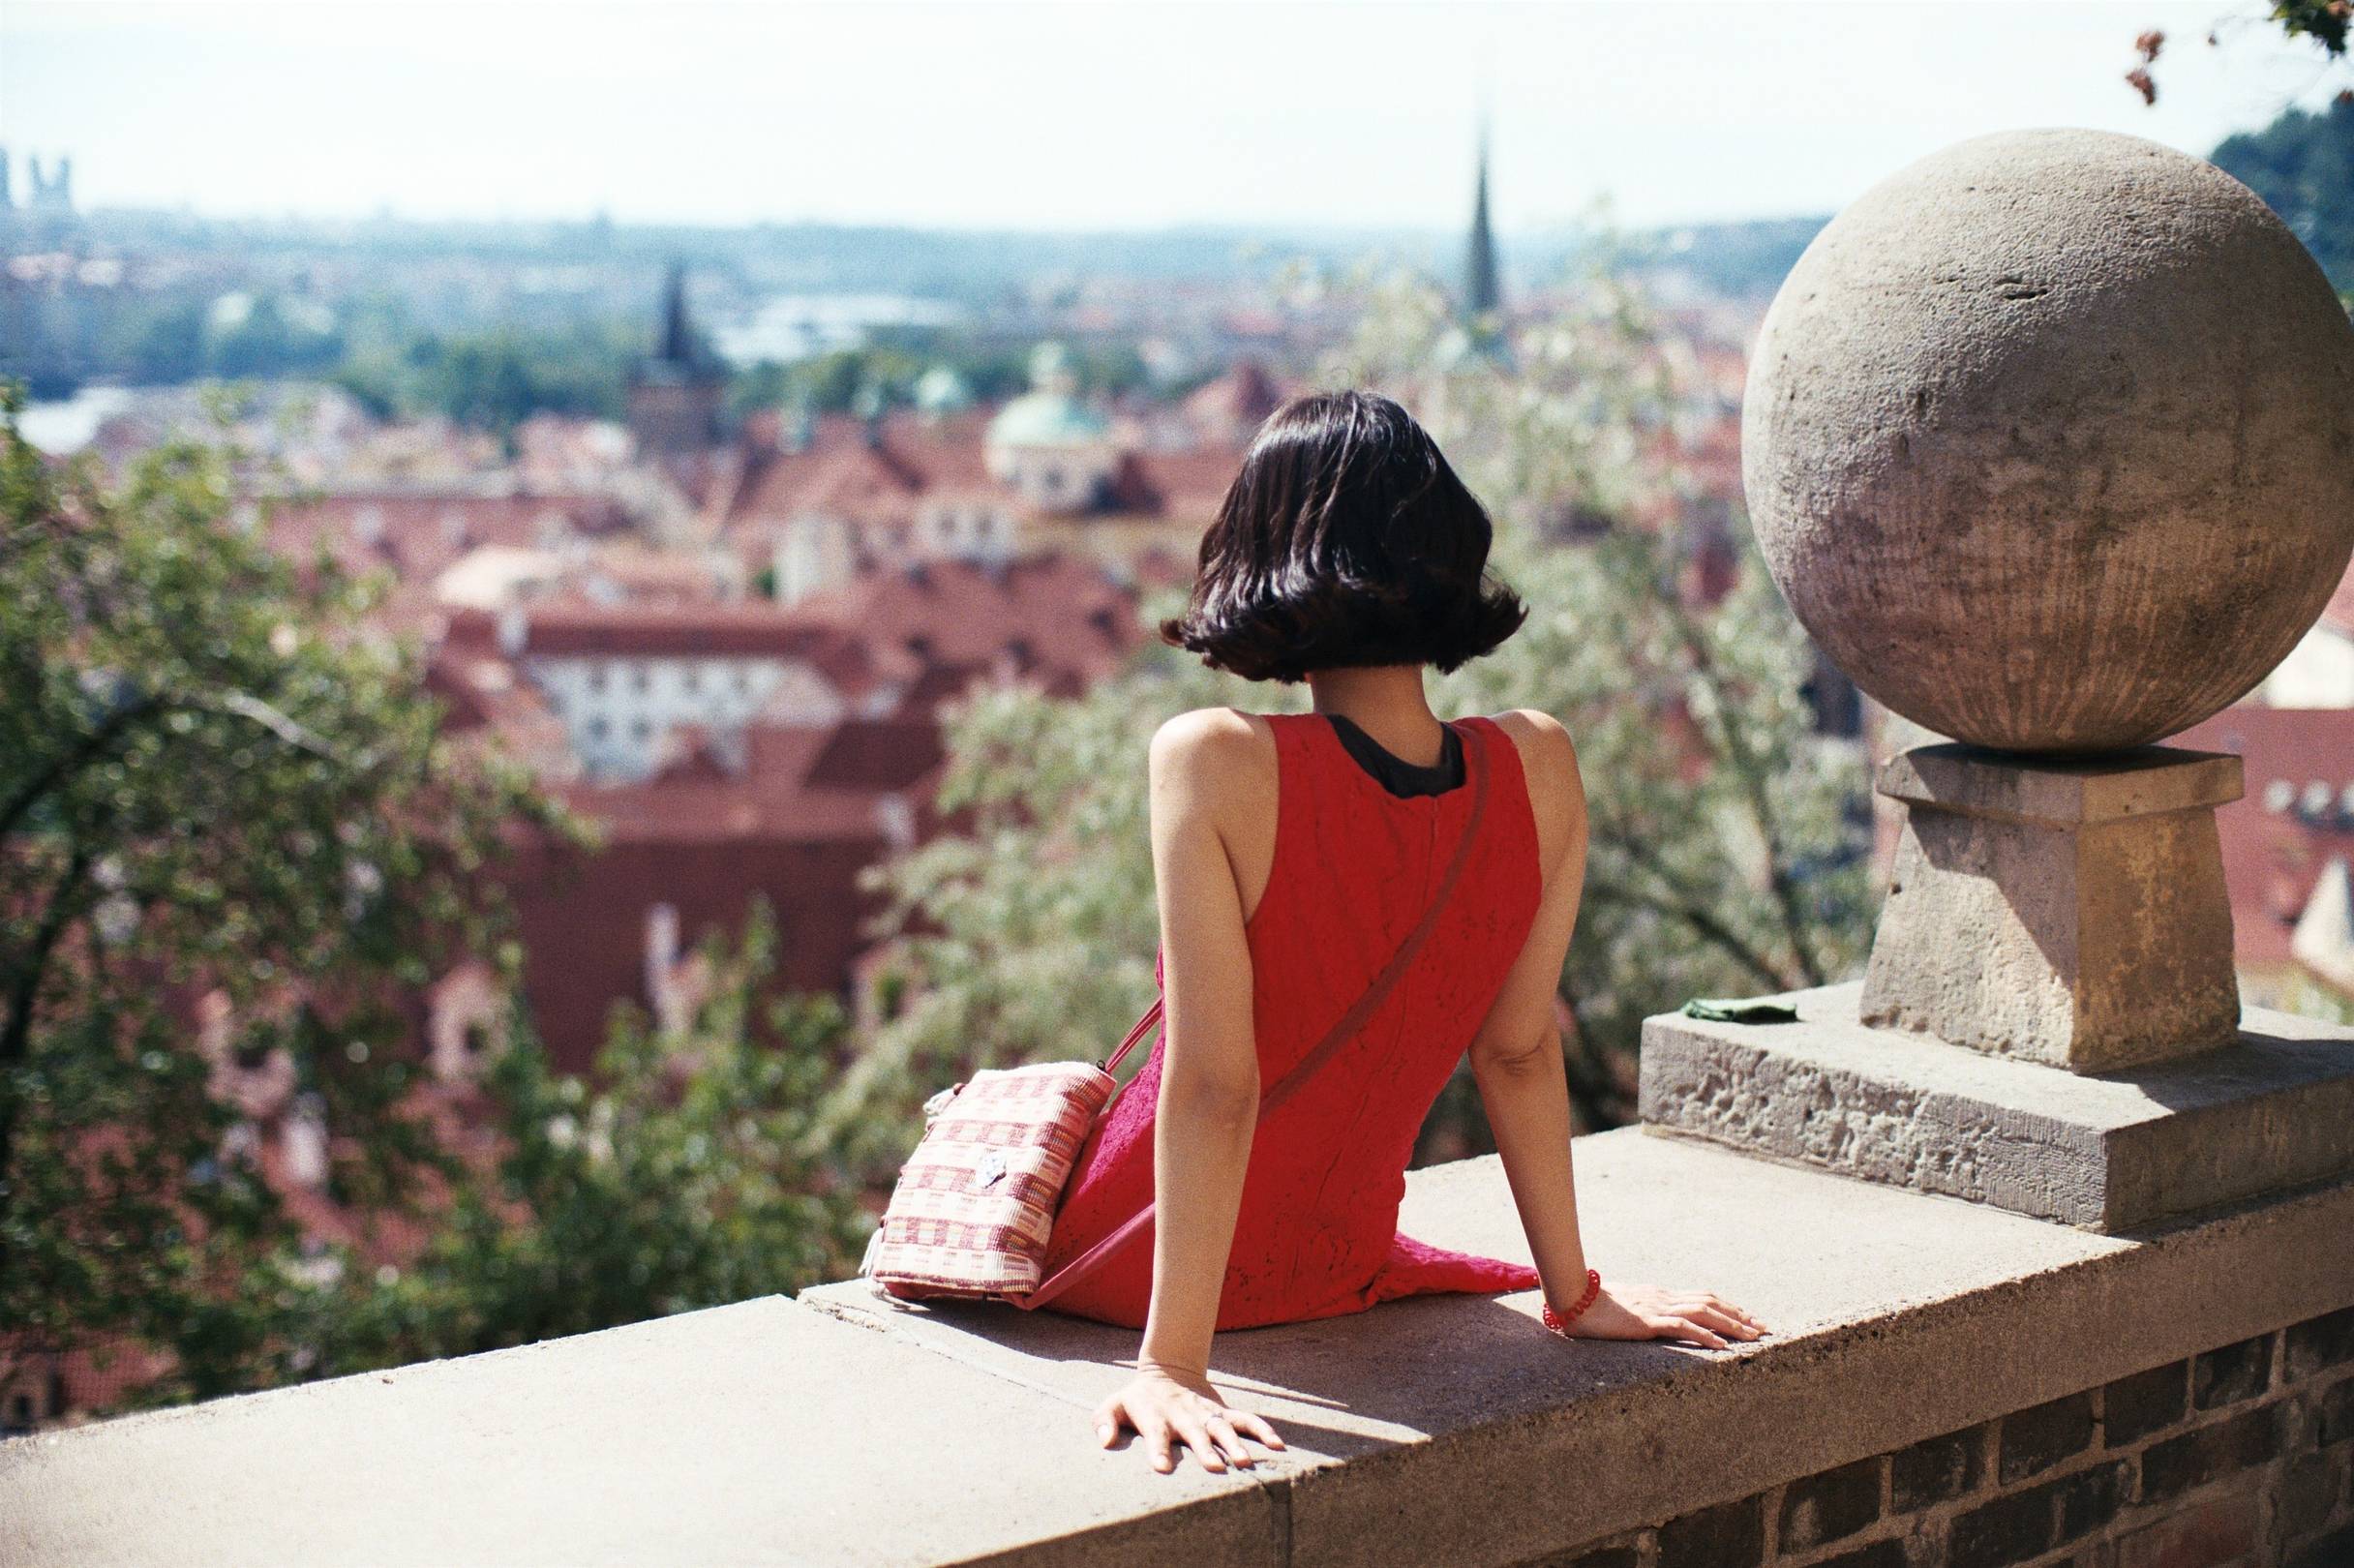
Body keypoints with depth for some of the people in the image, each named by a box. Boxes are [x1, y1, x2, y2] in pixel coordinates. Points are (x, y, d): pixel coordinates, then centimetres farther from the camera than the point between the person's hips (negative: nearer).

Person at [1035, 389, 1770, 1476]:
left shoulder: (1213, 764, -28)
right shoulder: (1538, 767, -15)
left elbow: (1213, 1086, -29)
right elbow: (1519, 1048, -7)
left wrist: (1174, 1364, -24)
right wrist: (1575, 1293, 5)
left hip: (1120, 1266, -3)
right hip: (1339, 1267, 4)